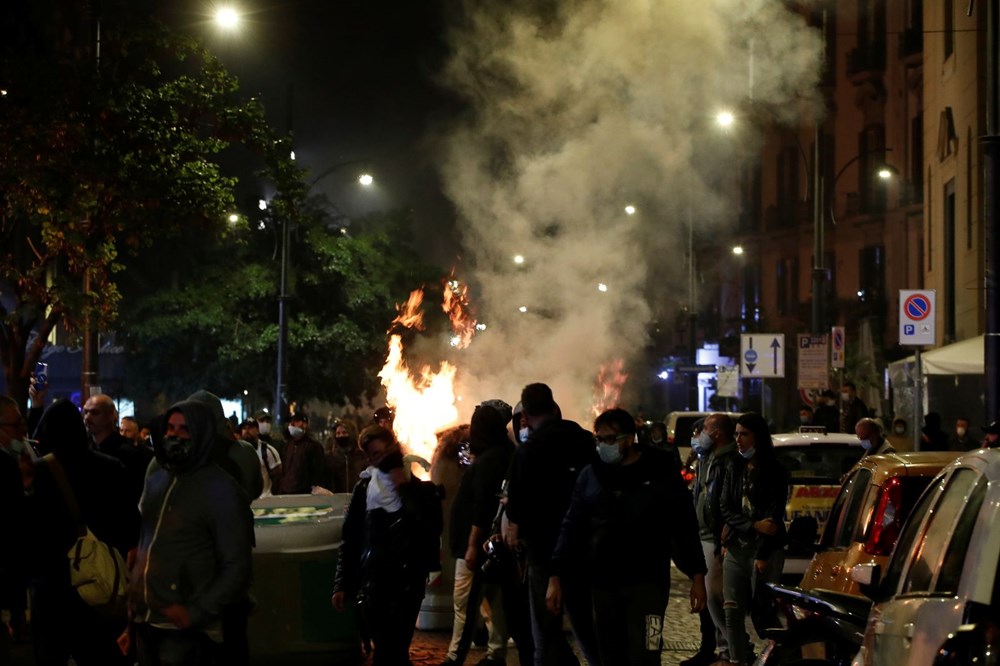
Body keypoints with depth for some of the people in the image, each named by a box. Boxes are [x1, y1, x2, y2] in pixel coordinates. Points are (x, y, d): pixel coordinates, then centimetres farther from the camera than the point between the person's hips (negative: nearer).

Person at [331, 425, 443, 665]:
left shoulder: (422, 489, 3)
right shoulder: (364, 489, 8)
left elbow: (432, 529, -13)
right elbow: (349, 540, 10)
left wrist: (406, 490, -10)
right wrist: (341, 584, 5)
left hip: (407, 582, -3)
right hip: (371, 582, 3)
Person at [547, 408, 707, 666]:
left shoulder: (661, 471, -1)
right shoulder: (590, 475, 7)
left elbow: (685, 526, 2)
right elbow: (572, 528, 10)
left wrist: (697, 577, -2)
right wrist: (556, 576, 4)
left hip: (648, 583, -3)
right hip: (603, 584, 3)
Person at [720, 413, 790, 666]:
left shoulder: (775, 471, -4)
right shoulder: (735, 468, 12)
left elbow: (774, 516, -8)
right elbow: (725, 508, 5)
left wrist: (763, 555, -13)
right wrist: (754, 525, -11)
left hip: (766, 549, -5)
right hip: (736, 547, 5)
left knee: (762, 612, -5)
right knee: (732, 609, 1)